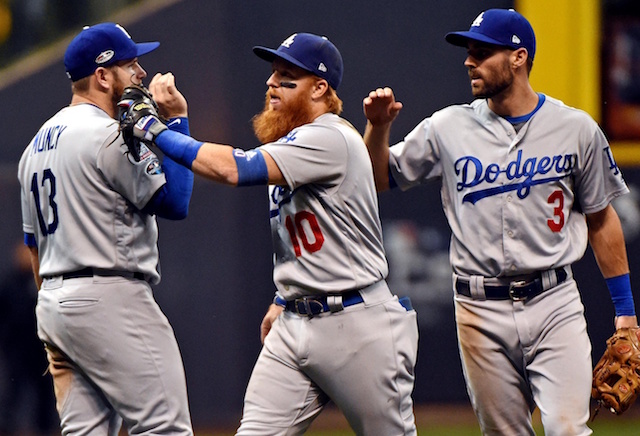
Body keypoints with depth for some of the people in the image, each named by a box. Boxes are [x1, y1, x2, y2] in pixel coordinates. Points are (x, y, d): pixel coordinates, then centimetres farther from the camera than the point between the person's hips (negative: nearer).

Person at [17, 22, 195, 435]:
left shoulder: (37, 144, 18)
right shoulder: (111, 136, -12)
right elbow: (175, 201, -10)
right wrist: (176, 120, -6)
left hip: (51, 306, 10)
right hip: (110, 299, -10)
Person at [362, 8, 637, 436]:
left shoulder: (575, 128, 2)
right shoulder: (448, 128, 3)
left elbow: (601, 220, 9)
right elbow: (379, 179, 11)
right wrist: (378, 128, -8)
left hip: (554, 304, -2)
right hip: (481, 312, 2)